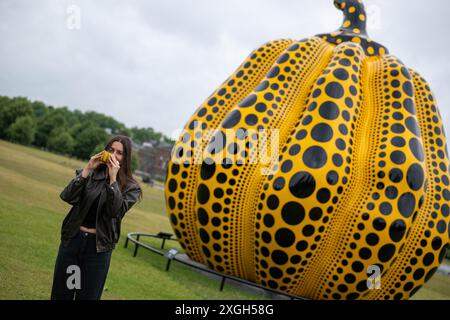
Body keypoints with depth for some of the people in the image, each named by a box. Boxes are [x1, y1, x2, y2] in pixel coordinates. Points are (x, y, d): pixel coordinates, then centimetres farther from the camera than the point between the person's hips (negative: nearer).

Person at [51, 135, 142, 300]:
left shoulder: (130, 187, -3)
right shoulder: (90, 174, 2)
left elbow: (115, 210, -19)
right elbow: (67, 197, -10)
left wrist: (113, 178, -22)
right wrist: (87, 169, -16)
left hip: (98, 246, -2)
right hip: (72, 239, 2)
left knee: (88, 295, 9)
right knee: (60, 293, 14)